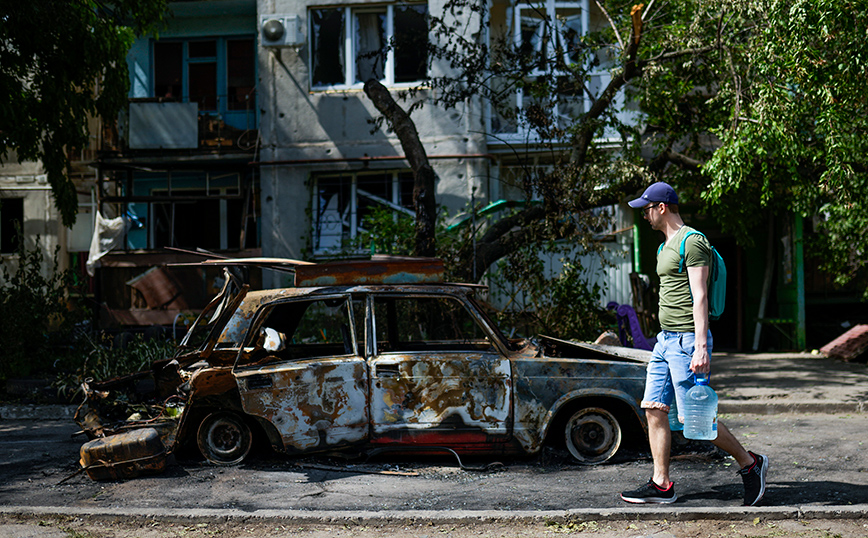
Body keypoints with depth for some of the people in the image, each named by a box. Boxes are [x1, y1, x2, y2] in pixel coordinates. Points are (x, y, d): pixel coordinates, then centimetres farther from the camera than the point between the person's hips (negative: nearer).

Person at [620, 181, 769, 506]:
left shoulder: (692, 242, -12)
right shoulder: (666, 246, 19)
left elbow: (700, 298, -18)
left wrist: (700, 347, -24)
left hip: (687, 341, -10)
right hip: (665, 339, 10)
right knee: (654, 409, 4)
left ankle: (750, 464, 12)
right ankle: (661, 484, 8)